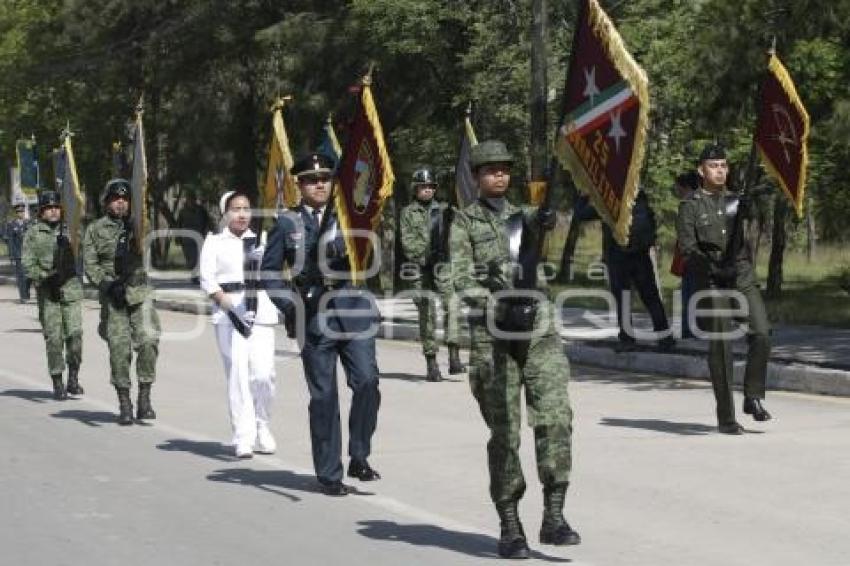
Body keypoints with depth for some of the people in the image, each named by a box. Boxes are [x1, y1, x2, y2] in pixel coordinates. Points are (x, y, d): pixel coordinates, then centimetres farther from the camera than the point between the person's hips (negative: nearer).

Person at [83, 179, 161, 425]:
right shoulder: (95, 229, 8)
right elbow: (90, 265, 3)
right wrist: (108, 284, -12)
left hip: (140, 292, 1)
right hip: (112, 295, 0)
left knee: (148, 340, -15)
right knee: (119, 348, -3)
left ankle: (144, 398, -4)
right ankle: (124, 403, 8)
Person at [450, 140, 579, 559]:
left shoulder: (522, 214, 17)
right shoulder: (465, 222, 6)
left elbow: (534, 221, -6)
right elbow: (462, 279, -5)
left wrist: (541, 220, -30)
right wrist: (500, 306, -19)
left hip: (537, 323, 3)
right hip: (490, 330, -3)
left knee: (555, 414, -14)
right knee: (504, 430, -1)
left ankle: (553, 516, -12)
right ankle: (509, 527, 6)